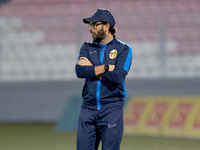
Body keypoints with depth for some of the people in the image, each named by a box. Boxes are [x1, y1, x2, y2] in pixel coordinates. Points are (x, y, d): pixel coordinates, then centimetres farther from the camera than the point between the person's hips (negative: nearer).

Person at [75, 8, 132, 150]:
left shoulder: (123, 49, 2)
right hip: (88, 109, 4)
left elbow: (118, 76, -14)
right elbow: (80, 71, -5)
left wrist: (91, 68, -6)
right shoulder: (87, 47, 14)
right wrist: (107, 67, -10)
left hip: (112, 110, -4)